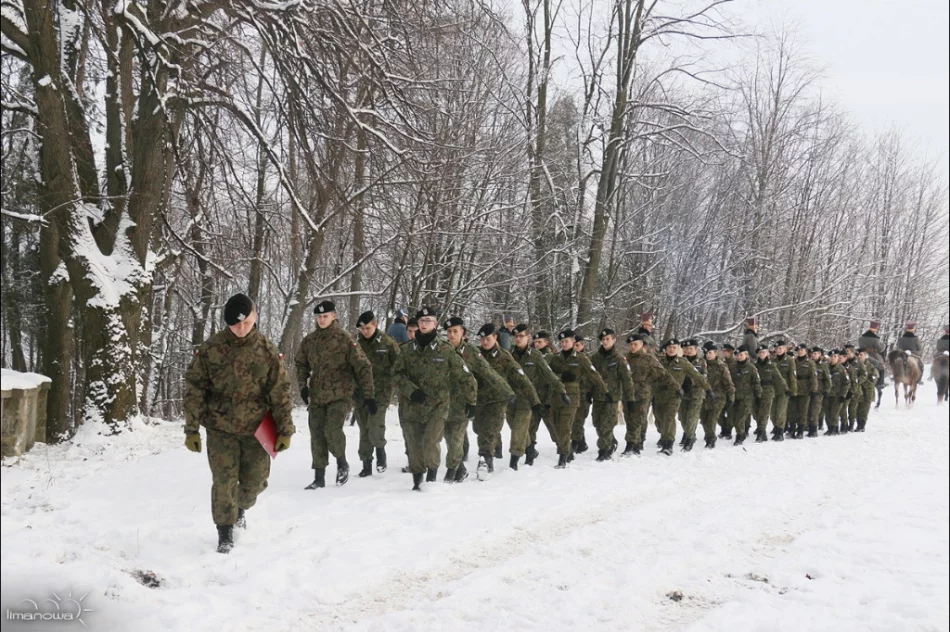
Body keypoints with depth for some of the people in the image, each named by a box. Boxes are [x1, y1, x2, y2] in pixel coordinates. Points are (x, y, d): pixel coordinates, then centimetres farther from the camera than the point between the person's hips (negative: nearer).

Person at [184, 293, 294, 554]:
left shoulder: (268, 351, -6)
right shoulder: (210, 348, -9)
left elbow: (280, 393, -1)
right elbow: (194, 389, -4)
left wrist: (285, 430, -2)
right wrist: (191, 429, -6)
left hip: (256, 429, 1)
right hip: (220, 428, -1)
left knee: (255, 481, 11)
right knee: (224, 481, -2)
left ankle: (240, 507, 44)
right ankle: (225, 532, 15)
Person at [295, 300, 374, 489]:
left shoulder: (345, 338, -7)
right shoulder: (310, 340, 5)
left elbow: (362, 366, -8)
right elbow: (300, 363, 19)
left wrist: (369, 394, -11)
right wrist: (303, 386, 6)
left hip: (339, 394, -4)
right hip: (316, 395, 4)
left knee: (332, 430, -18)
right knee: (317, 435, 5)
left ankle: (342, 463, 11)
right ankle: (319, 477, 15)